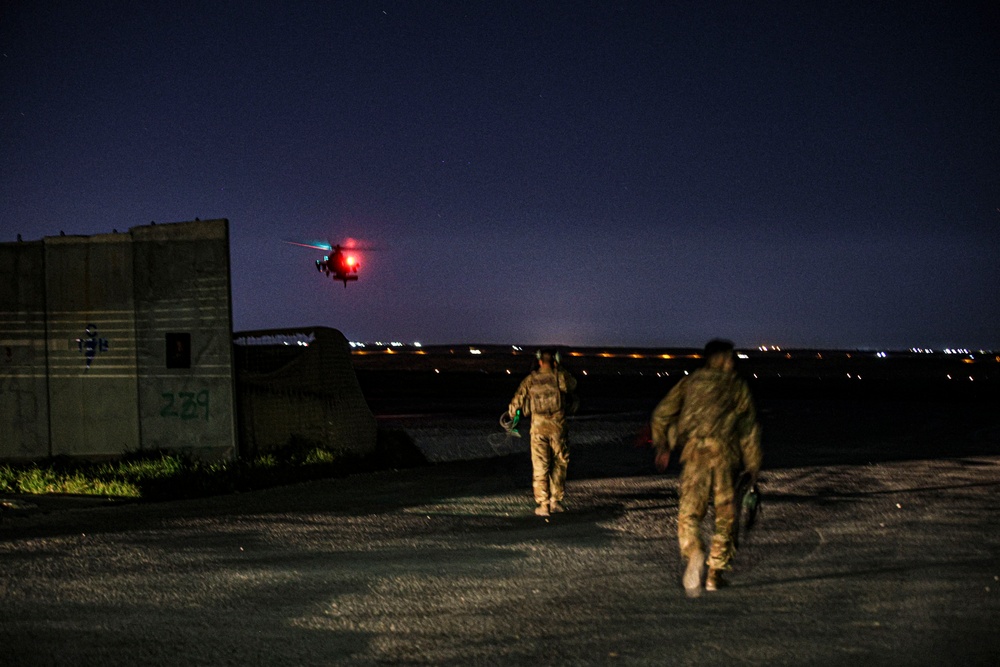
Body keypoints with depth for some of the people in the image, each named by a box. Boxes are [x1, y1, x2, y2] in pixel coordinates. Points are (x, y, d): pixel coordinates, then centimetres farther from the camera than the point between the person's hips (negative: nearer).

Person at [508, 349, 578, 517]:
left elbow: (517, 401, 7)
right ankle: (556, 500, 13)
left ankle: (542, 504, 2)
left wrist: (512, 414, 26)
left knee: (540, 466, 5)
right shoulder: (561, 377, -3)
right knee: (559, 463, 13)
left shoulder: (530, 380, 1)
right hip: (558, 426, -1)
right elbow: (573, 384, 20)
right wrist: (558, 368, 22)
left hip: (538, 427, 1)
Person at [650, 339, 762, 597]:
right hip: (726, 454, -1)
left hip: (695, 452, 1)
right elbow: (749, 428, 7)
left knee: (689, 511, 1)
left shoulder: (691, 382, 15)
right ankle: (715, 573, 13)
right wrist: (752, 467, 11)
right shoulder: (738, 386, 11)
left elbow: (662, 413, 10)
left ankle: (694, 554, -29)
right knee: (726, 516, 13)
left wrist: (662, 445, 20)